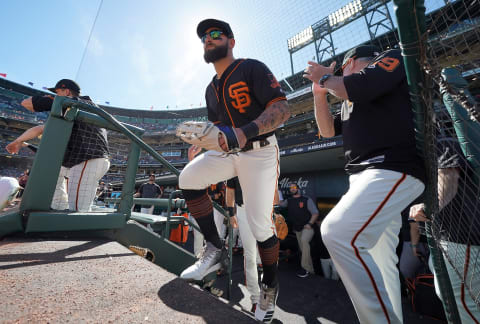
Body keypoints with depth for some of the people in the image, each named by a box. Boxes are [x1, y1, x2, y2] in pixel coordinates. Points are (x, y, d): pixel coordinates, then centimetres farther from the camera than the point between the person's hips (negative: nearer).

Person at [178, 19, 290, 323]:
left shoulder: (252, 68, -3)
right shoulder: (211, 88, 17)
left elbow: (282, 108, -17)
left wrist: (247, 131, -33)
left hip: (259, 151, -5)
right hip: (227, 151, 6)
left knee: (260, 224, -7)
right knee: (189, 177, -19)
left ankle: (270, 286, 23)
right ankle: (215, 249, -2)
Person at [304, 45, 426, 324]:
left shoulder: (391, 58, 9)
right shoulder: (350, 100, 29)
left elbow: (358, 87, -12)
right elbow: (328, 130, 23)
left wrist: (325, 77, 8)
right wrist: (320, 91, 19)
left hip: (393, 170, -9)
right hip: (363, 177, 9)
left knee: (338, 233, -27)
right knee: (378, 262, 9)